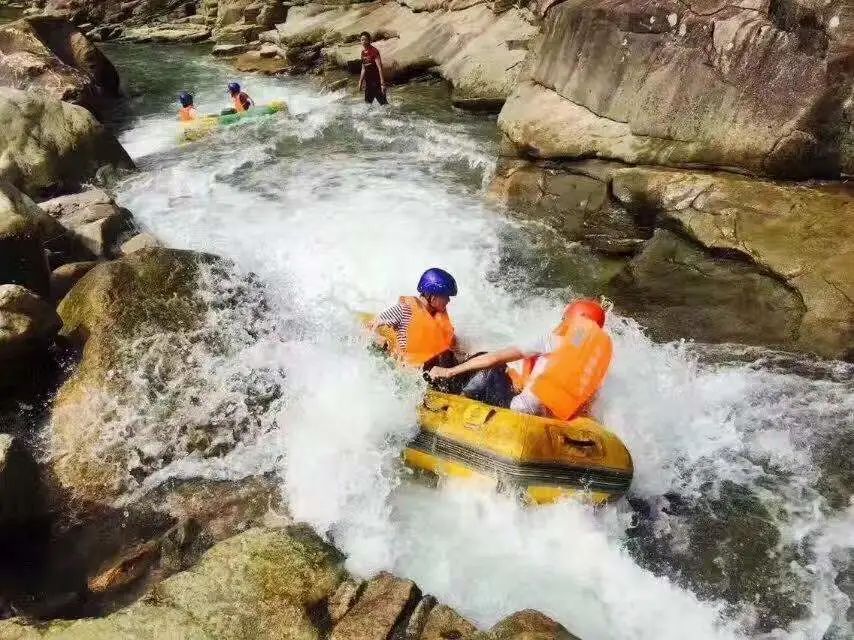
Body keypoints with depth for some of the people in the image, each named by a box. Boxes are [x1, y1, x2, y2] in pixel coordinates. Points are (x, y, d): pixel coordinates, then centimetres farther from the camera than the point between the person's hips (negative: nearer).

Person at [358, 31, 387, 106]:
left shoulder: (374, 51, -14)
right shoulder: (363, 52, 10)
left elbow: (380, 68, -19)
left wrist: (382, 83, -25)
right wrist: (360, 82, 20)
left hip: (376, 80, -8)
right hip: (368, 81, 8)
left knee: (383, 102, -8)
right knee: (367, 102, 13)